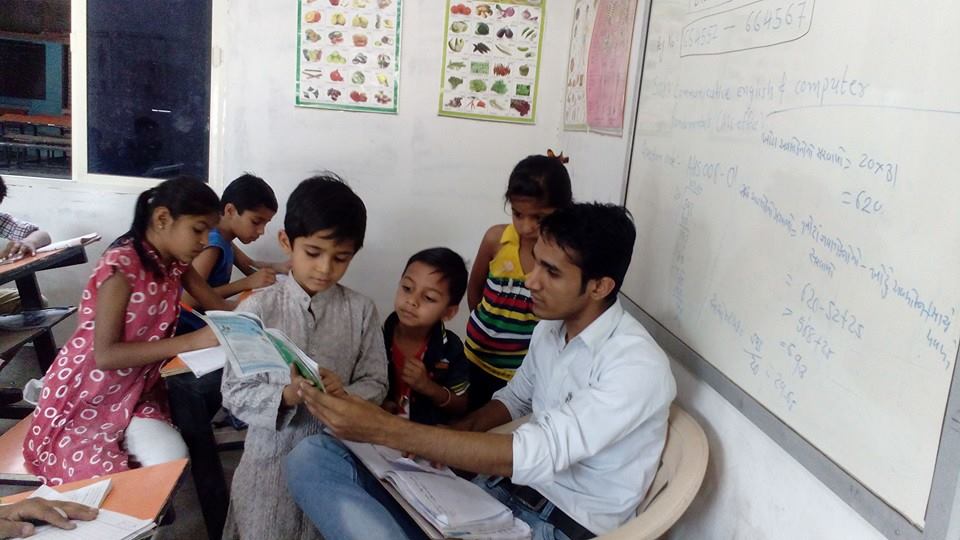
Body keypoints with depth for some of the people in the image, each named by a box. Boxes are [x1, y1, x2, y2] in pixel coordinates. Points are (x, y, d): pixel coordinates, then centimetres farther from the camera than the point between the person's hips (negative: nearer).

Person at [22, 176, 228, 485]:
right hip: (82, 399, -6)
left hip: (134, 394, 6)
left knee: (173, 461, -20)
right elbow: (105, 355, -28)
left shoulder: (175, 263, 0)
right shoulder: (122, 265, -24)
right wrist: (192, 341, -33)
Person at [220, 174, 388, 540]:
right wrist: (286, 396, -25)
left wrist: (344, 397, -22)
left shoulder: (361, 311, -5)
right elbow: (234, 393, -8)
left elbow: (375, 383, -2)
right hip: (270, 455, -1)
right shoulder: (257, 309, -10)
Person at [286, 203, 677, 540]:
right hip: (499, 491, 8)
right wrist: (454, 434, 3)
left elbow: (534, 455, -30)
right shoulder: (551, 327, 6)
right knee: (311, 457, -13)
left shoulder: (637, 367, -21)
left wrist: (384, 429, -33)